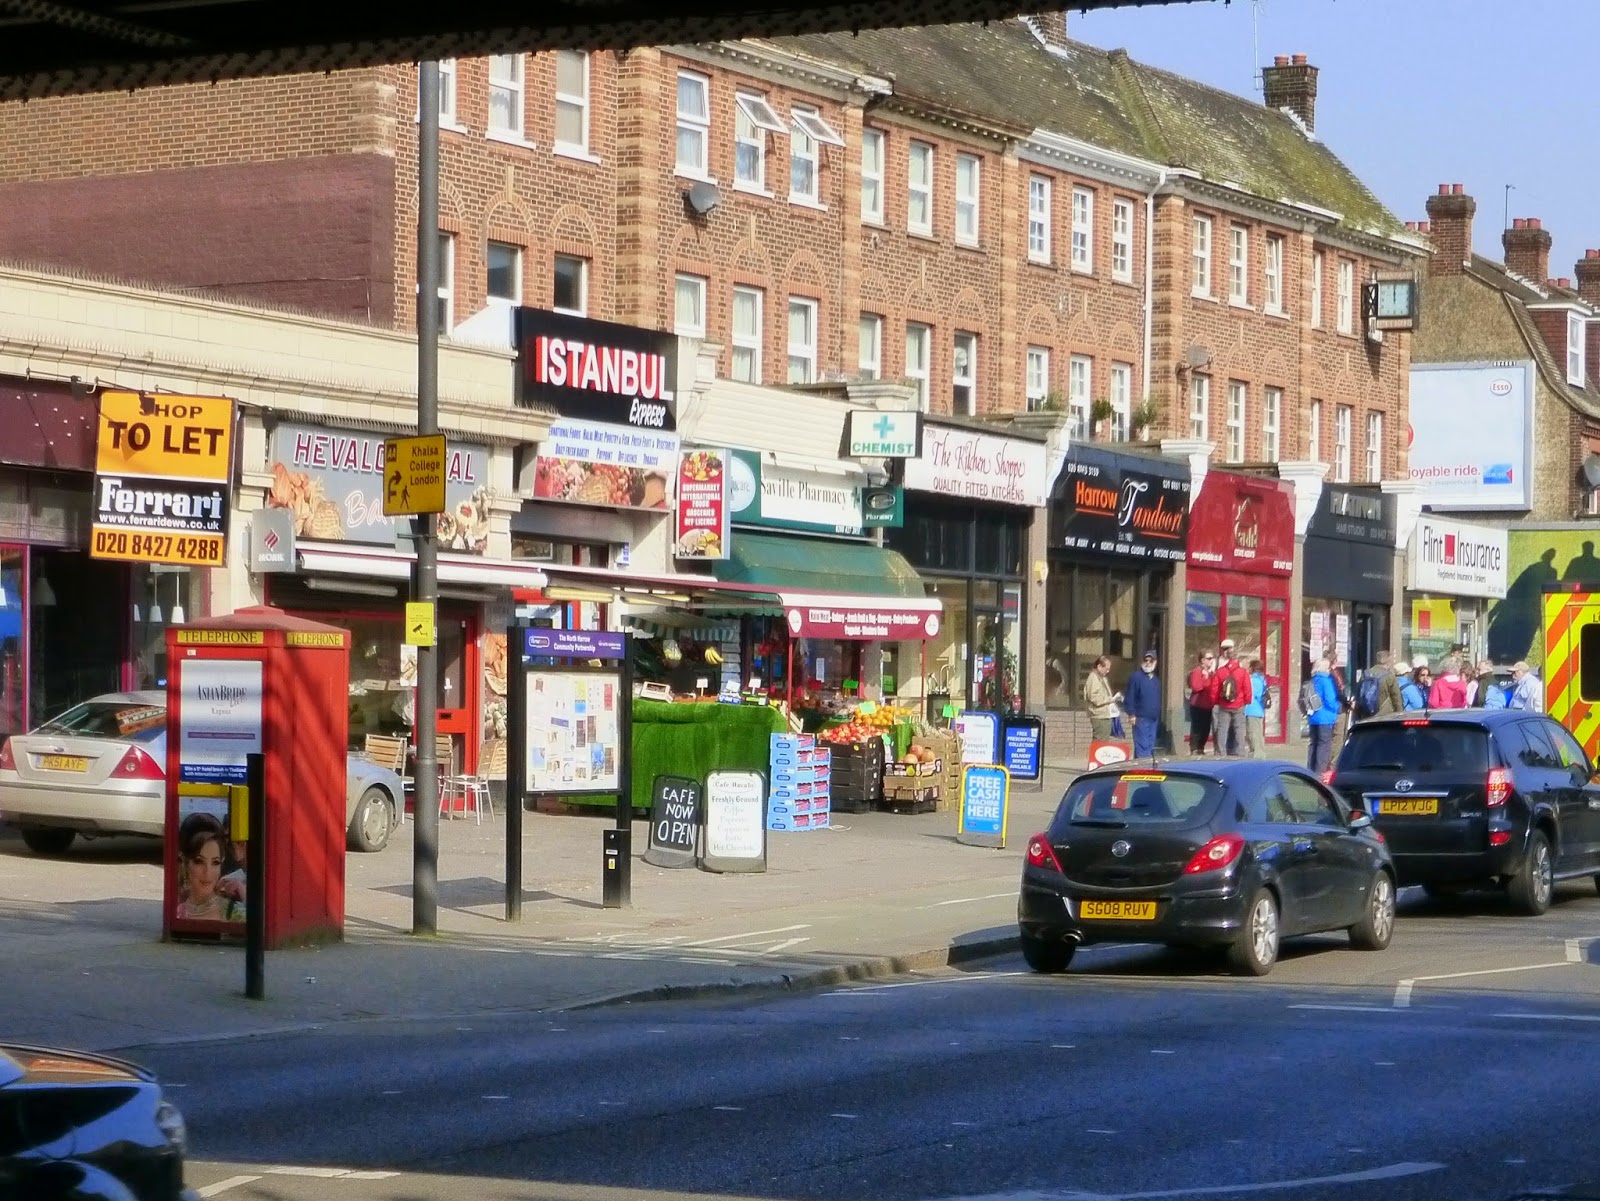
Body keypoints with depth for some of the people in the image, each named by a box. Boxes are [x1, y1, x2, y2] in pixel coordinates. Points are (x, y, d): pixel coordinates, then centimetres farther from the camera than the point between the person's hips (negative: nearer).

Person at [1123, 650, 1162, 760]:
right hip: (1140, 718, -7)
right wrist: (1131, 714, -14)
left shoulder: (1156, 679, 14)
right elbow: (1130, 697, -10)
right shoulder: (1136, 677, -7)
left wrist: (1159, 718, 17)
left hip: (1154, 719, 7)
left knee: (1151, 746, 10)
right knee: (1142, 747, -9)